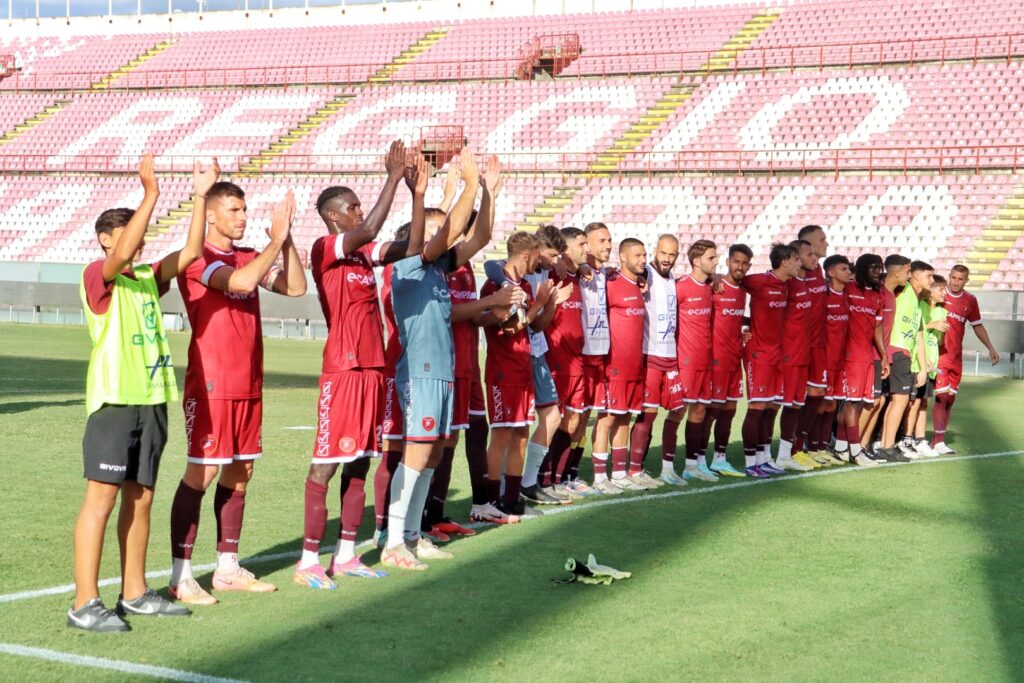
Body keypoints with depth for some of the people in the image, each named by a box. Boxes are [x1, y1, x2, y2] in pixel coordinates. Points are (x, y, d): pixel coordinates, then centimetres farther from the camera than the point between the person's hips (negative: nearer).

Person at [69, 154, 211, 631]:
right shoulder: (97, 277, -5)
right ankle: (84, 604, -5)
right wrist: (150, 194, -28)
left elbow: (191, 252, 8)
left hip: (151, 400, 7)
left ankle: (135, 594, 21)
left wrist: (201, 197, 1)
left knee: (140, 498, 12)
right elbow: (121, 253, -25)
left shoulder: (148, 279, 15)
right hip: (113, 400, -7)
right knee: (102, 498, -7)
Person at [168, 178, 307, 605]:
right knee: (202, 473, -8)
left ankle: (228, 568, 19)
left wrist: (286, 238, -4)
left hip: (248, 385, 8)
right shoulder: (199, 258, -10)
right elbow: (241, 282, -26)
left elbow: (295, 286, 5)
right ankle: (180, 576, -5)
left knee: (239, 473, 10)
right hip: (211, 385, -8)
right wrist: (275, 239, -17)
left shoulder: (249, 258, 14)